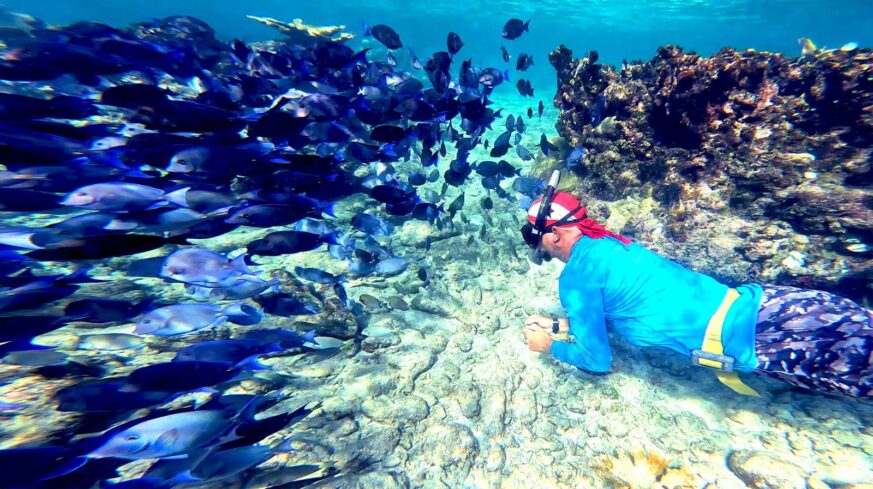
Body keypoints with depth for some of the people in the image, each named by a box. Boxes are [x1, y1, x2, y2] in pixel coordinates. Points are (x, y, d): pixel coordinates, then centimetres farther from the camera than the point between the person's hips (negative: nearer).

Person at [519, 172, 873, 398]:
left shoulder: (575, 276, -17)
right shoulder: (605, 242, 8)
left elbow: (597, 359, -6)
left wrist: (550, 345, 9)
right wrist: (559, 325, 20)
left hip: (742, 338, -8)